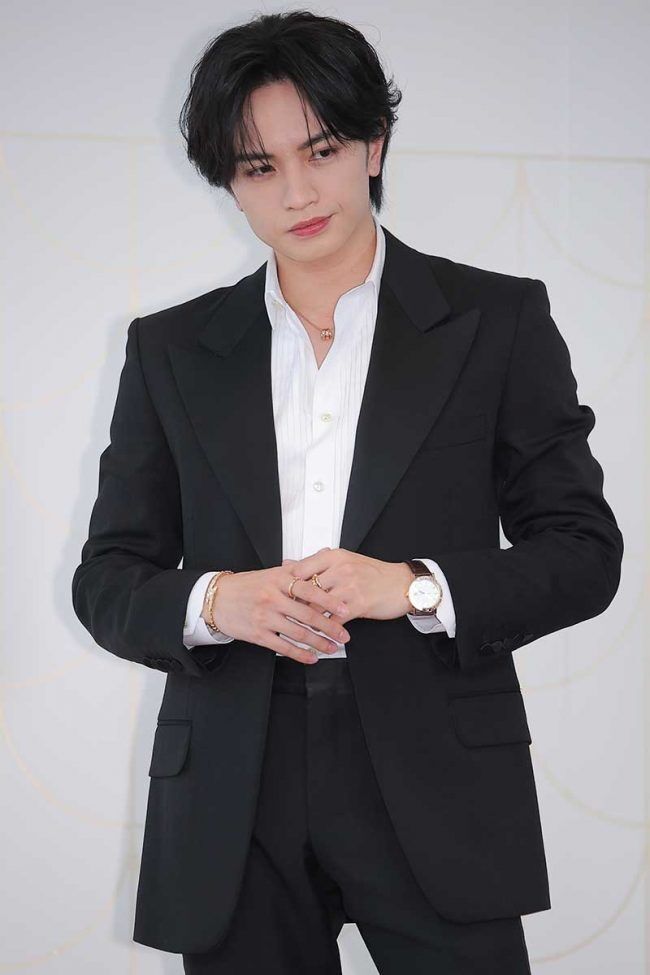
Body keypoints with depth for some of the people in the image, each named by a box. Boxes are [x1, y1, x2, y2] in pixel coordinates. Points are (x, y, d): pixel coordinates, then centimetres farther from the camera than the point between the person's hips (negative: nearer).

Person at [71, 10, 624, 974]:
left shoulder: (497, 321, 3)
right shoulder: (171, 350, 10)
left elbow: (584, 552, 1)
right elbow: (107, 578, 10)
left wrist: (415, 588, -15)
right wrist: (214, 602, -12)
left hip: (434, 787, -2)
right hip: (233, 802, 2)